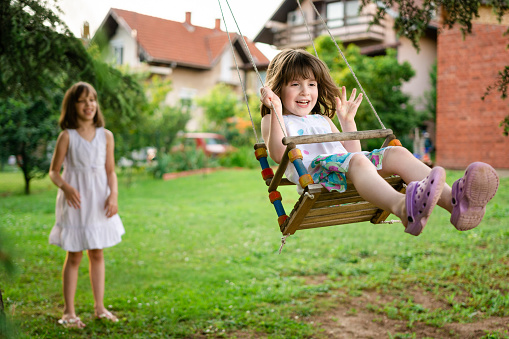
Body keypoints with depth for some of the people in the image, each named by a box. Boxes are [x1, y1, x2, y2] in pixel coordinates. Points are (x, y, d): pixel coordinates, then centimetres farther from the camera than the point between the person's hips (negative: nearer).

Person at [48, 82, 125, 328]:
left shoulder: (106, 136, 3)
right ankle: (69, 311, 16)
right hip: (75, 202, -3)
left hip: (99, 202, 3)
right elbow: (54, 171, -2)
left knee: (97, 254, 11)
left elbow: (110, 171, 7)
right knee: (74, 256, 4)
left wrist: (113, 195, -8)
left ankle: (99, 307, 24)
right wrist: (65, 187, -21)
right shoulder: (67, 136, -6)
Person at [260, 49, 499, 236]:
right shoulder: (272, 120, 19)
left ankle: (453, 200, -44)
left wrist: (347, 121, 26)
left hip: (346, 169, 7)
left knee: (396, 153, -18)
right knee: (357, 161, -38)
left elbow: (352, 150, 32)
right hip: (313, 172, -7)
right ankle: (404, 207, -71)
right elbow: (278, 154, -3)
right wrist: (276, 110, -8)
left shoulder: (323, 120, 37)